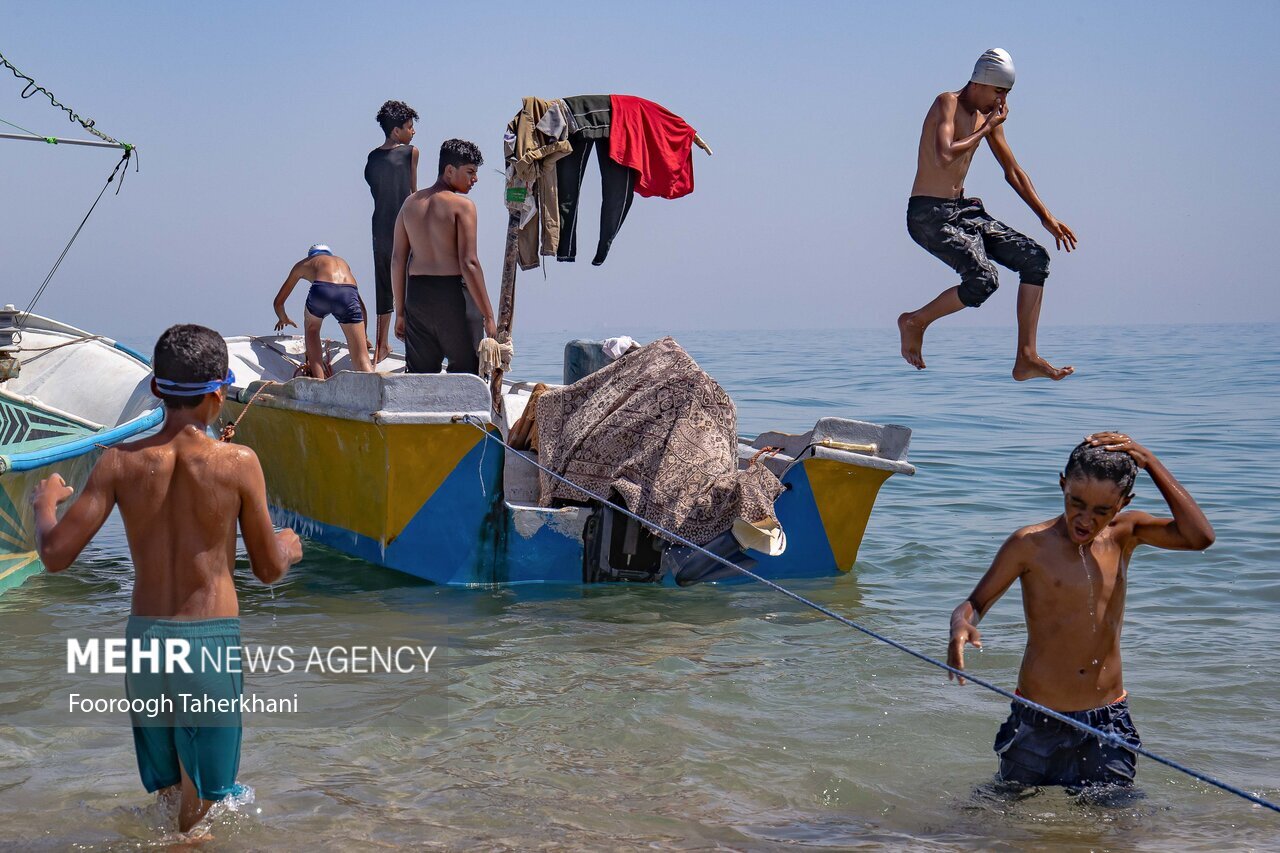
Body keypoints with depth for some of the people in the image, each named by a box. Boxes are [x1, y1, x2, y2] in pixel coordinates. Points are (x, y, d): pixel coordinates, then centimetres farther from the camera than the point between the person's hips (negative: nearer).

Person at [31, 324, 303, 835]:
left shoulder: (120, 463, -5)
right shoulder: (238, 464, -11)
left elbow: (55, 555, -5)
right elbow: (269, 570, -2)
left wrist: (44, 503, 16)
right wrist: (289, 546, 22)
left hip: (143, 638, 3)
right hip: (211, 638, -3)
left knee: (166, 792, 22)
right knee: (203, 804, 10)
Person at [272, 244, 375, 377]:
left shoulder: (304, 264, 37)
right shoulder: (342, 262, 43)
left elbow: (278, 302, 43)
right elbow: (360, 305, 49)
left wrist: (283, 319, 65)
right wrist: (363, 337, 60)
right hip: (348, 294, 1)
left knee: (311, 330, 31)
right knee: (361, 358, 5)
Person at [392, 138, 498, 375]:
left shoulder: (411, 203, 11)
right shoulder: (462, 205, -7)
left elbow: (398, 260, 11)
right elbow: (468, 263, -14)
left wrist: (400, 311, 16)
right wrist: (488, 315, -11)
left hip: (417, 294, 6)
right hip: (453, 293, -6)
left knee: (419, 375, 9)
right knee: (465, 373, 0)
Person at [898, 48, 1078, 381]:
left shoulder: (990, 116, 12)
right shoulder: (947, 103, -12)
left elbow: (1013, 172, 22)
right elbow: (944, 157, -30)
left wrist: (1046, 217, 19)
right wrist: (985, 129, -16)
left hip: (963, 211, 9)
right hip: (928, 215, -9)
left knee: (1036, 259, -2)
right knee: (983, 280, -26)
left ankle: (1026, 358, -3)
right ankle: (915, 322, -2)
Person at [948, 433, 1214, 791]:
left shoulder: (1125, 534, 1)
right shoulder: (1031, 544, -8)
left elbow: (1200, 537, -13)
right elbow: (975, 604, -3)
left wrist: (1150, 462, -15)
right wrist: (961, 626, -28)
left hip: (1107, 722, 2)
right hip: (1038, 724, -2)